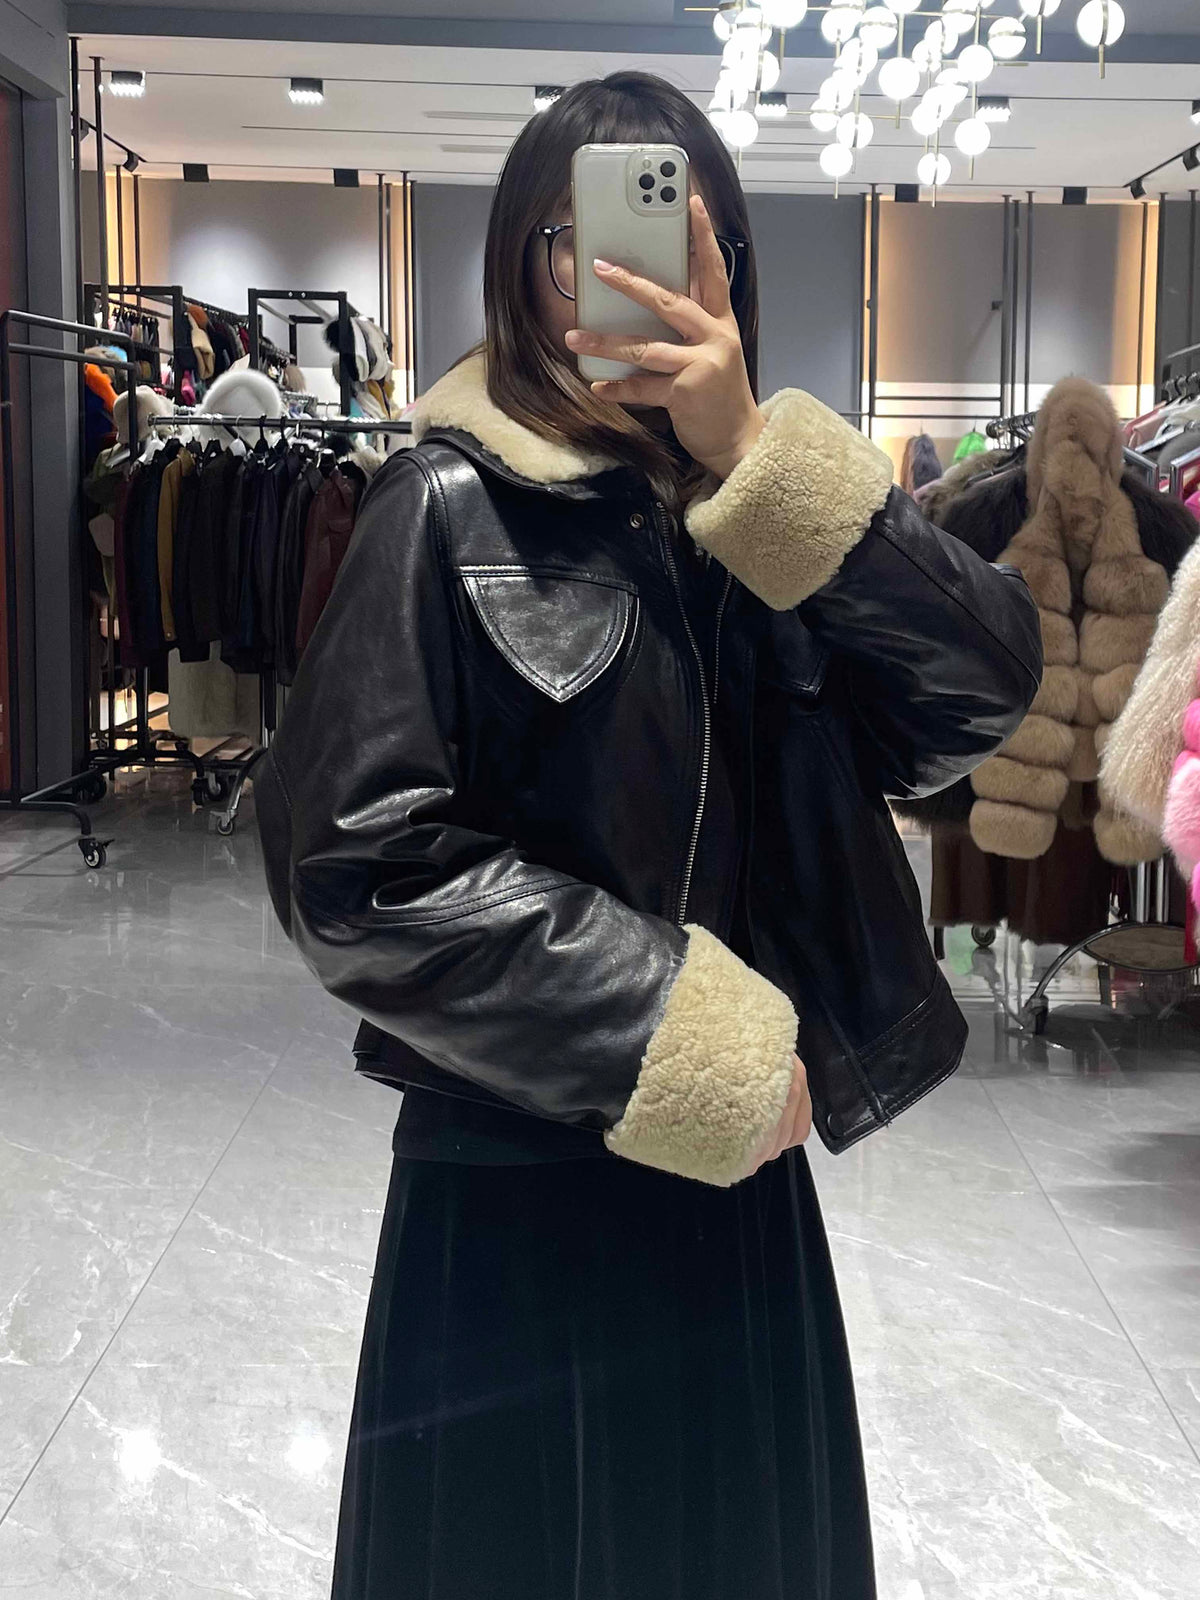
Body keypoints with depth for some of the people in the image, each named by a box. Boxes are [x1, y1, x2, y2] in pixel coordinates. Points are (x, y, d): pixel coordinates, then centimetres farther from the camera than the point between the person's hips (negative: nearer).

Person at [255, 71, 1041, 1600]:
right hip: (519, 1179, -5)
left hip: (739, 1161, 6)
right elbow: (357, 860, -17)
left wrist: (751, 454, -19)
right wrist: (682, 1029, -15)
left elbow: (989, 678, -9)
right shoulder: (455, 504, -11)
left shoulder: (764, 508, 5)